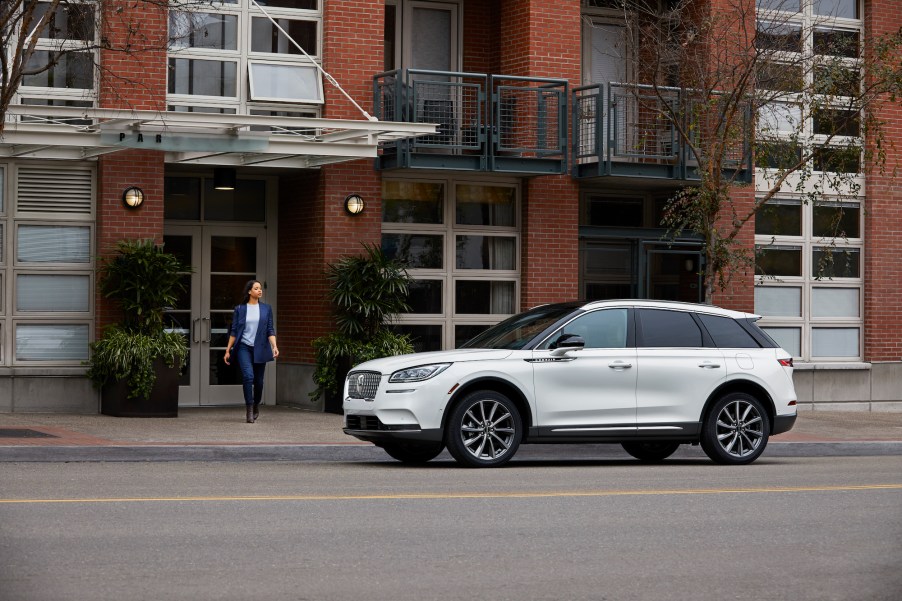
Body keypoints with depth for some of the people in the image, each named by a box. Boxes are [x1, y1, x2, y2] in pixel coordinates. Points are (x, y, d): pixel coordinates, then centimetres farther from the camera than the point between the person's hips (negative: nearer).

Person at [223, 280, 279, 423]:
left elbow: (270, 330, 5)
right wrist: (228, 350, 4)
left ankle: (256, 406, 30)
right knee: (248, 376, -19)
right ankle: (249, 411, -15)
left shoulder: (266, 309, 8)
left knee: (258, 380, 7)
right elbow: (234, 331, 6)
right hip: (244, 347, -2)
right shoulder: (240, 309, 4)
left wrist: (274, 346, -10)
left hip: (260, 349, 2)